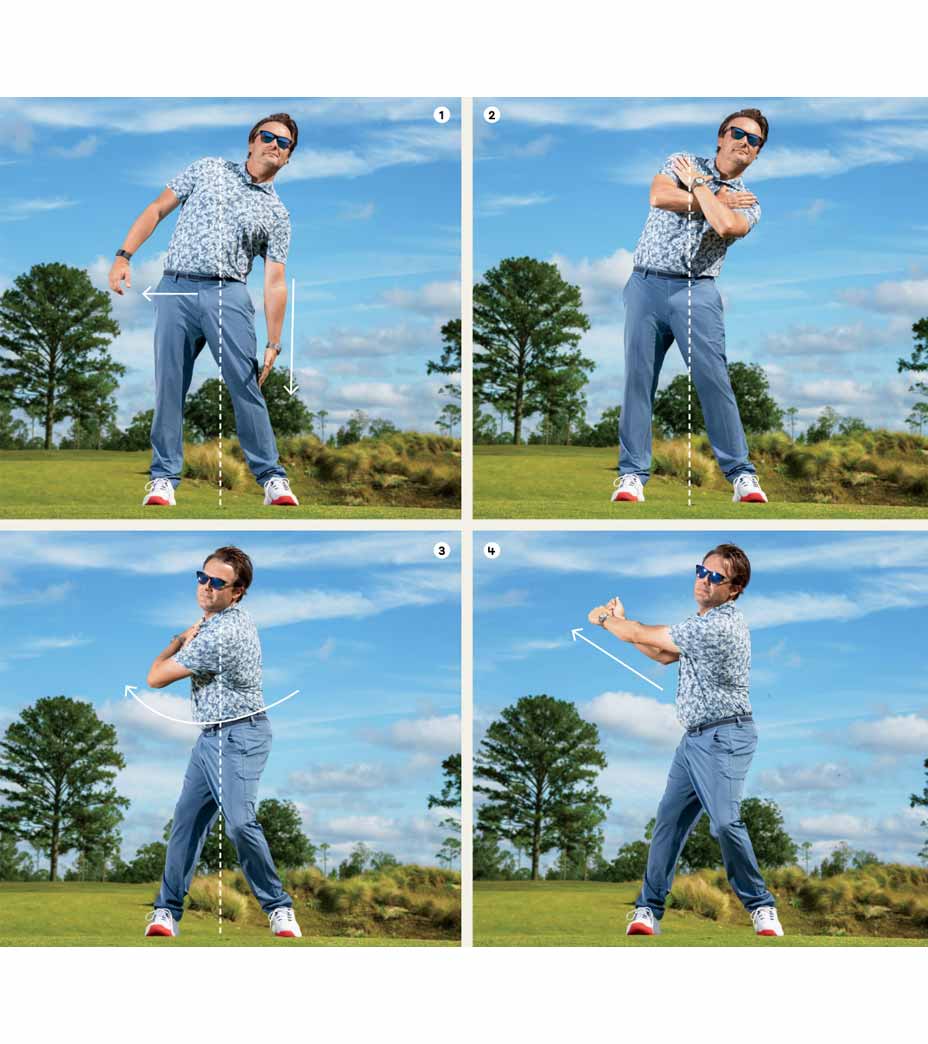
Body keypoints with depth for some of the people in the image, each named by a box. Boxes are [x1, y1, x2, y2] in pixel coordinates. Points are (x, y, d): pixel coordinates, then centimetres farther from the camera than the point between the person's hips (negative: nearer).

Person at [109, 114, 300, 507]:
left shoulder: (277, 214, 13)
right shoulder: (207, 170, 15)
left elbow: (275, 282, 6)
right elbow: (157, 210, 14)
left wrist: (273, 344, -2)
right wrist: (124, 256, 1)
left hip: (228, 295, -1)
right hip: (175, 292, 1)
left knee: (245, 386, -9)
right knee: (169, 387, 0)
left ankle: (271, 478, -4)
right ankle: (164, 478, 7)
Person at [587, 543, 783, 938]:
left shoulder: (720, 625, -19)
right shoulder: (705, 621, 14)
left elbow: (647, 636, -10)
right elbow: (664, 655, 23)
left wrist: (604, 620, 6)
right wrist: (621, 623, 15)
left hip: (724, 738, -10)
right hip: (694, 738, 10)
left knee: (725, 822, -20)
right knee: (669, 817, 5)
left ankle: (761, 906, -6)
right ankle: (649, 908, 8)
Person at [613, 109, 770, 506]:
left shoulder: (747, 203, 10)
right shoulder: (682, 161, 12)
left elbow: (726, 225, -14)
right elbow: (659, 196, -10)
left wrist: (697, 184, -2)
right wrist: (717, 200, -2)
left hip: (697, 291, 0)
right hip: (647, 284, 1)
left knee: (714, 379, -10)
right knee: (637, 377, -4)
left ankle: (741, 474, -8)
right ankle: (632, 473, 0)